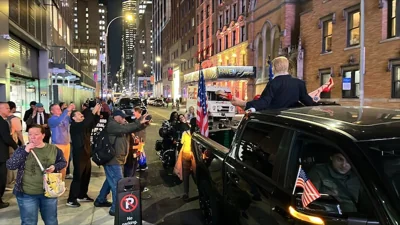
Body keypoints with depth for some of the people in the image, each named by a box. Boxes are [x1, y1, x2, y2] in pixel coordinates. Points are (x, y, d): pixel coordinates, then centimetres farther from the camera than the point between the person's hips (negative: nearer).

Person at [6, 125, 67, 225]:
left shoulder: (53, 149, -3)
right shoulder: (22, 149, -4)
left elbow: (63, 162, 8)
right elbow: (10, 165, -12)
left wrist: (55, 166, -14)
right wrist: (25, 152, -21)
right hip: (26, 194, -1)